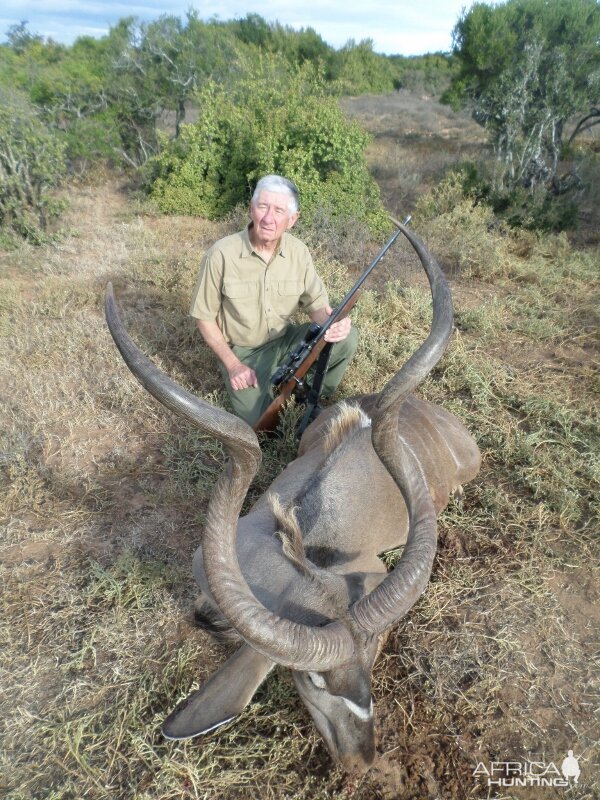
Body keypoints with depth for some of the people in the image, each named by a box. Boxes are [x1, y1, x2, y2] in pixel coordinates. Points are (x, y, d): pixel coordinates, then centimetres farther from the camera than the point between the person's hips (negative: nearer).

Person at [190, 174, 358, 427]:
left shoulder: (298, 251, -9)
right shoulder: (222, 255, -20)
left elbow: (316, 303, -4)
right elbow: (204, 317, -10)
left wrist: (332, 322, -29)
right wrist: (233, 364, -16)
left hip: (286, 340, 3)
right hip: (242, 351, -3)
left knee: (347, 337, -19)